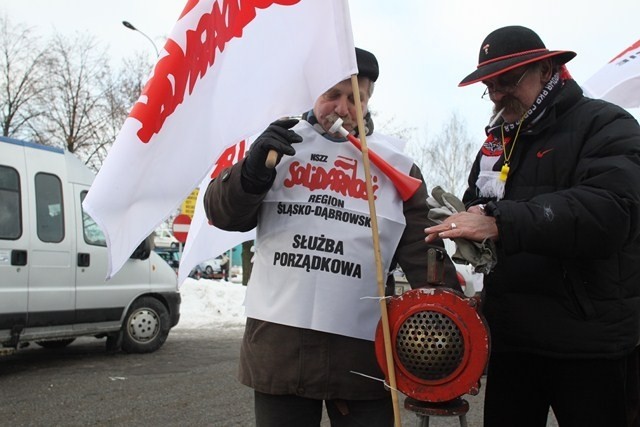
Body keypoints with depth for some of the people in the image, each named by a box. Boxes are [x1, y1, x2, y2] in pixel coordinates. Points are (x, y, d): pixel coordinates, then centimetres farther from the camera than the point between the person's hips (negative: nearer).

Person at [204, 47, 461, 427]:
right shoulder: (282, 144, 8)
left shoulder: (396, 165, 8)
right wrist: (255, 168, -14)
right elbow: (223, 214, 4)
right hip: (278, 340, 1)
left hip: (363, 348, 0)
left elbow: (422, 254, 5)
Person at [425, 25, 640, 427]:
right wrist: (466, 223, -5)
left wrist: (500, 223, -31)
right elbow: (477, 205, 20)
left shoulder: (607, 126, -6)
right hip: (511, 336, 6)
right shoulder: (497, 140, 14)